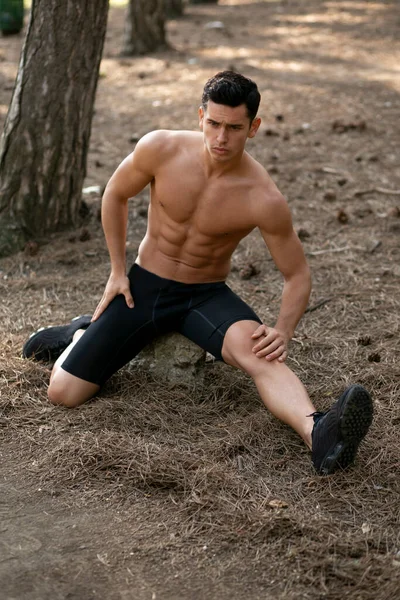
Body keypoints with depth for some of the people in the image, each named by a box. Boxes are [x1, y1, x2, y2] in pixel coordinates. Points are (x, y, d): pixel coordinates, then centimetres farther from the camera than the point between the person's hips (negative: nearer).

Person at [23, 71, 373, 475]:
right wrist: (117, 270, 4)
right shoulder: (160, 149, -17)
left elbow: (297, 276, -10)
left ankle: (319, 435, -56)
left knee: (255, 350, -37)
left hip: (207, 296, -2)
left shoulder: (263, 200, -21)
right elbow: (115, 195, 3)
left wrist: (283, 331, -28)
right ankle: (83, 334, 29)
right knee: (63, 393, -3)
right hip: (144, 286, 2)